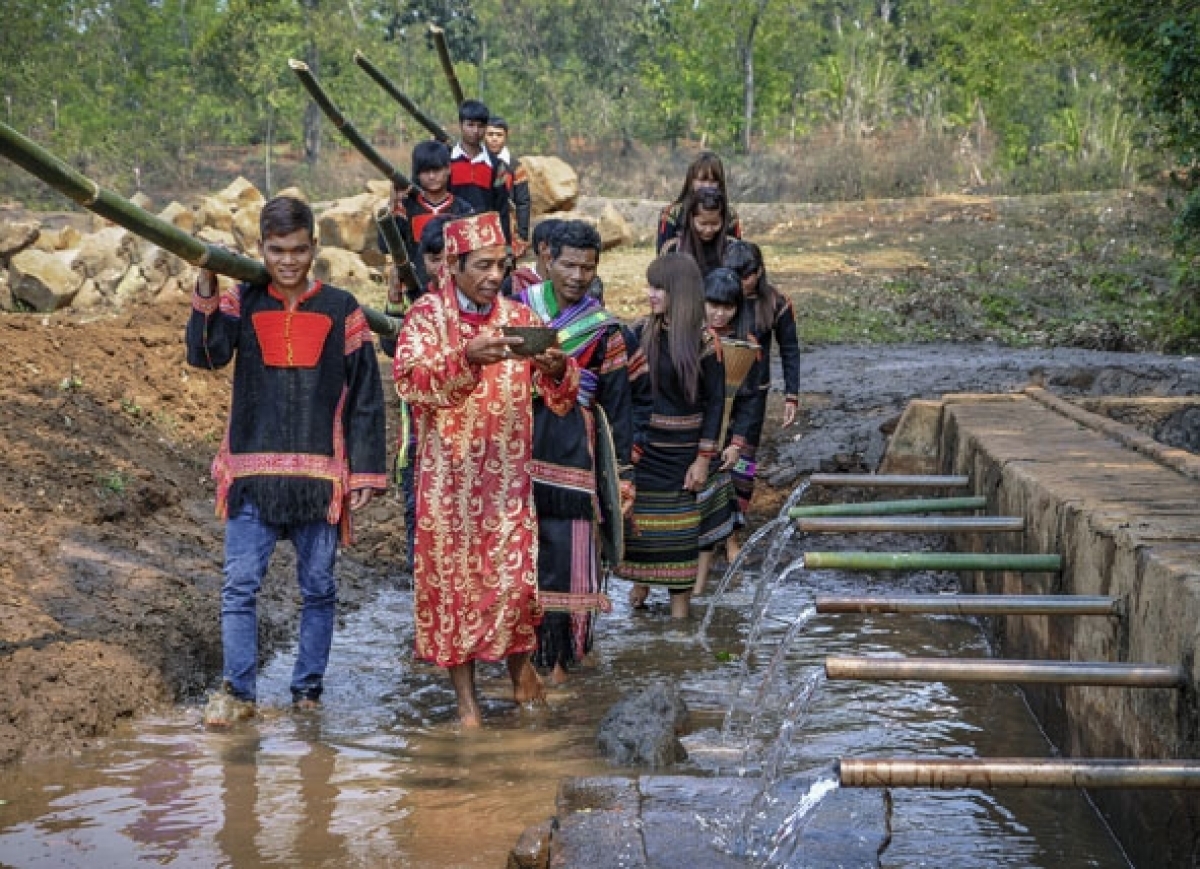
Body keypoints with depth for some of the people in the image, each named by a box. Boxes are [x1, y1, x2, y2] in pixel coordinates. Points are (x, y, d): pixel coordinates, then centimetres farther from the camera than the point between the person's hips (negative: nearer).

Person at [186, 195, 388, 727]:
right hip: (252, 473, 0)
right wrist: (206, 291, -23)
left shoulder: (340, 310, 4)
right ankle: (237, 692, 5)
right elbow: (206, 355, -12)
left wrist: (365, 473, -1)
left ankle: (308, 688, 18)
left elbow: (365, 398, 4)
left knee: (318, 588, 7)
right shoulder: (242, 303, 6)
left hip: (320, 475, 0)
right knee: (239, 585, -3)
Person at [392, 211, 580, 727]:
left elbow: (558, 395, 3)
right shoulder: (427, 315, -3)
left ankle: (521, 671, 23)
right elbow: (408, 379, -19)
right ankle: (465, 698, 14)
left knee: (515, 575, -2)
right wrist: (467, 358, -32)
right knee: (453, 578, 3)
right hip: (448, 476, -2)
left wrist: (557, 369, -21)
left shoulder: (519, 316, 4)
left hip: (507, 474, 2)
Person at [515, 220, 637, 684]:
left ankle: (557, 655, 6)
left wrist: (624, 472, 4)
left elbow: (617, 405, 6)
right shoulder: (518, 308, 7)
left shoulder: (603, 330, 5)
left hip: (570, 452, -1)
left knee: (564, 552, -3)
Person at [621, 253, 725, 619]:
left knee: (678, 527, 2)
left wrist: (703, 457, -8)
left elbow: (715, 401, -5)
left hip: (680, 450, -3)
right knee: (636, 519, 6)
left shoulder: (703, 341, -8)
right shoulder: (641, 332, 2)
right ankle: (640, 582, 28)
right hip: (640, 446, 3)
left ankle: (680, 609, 11)